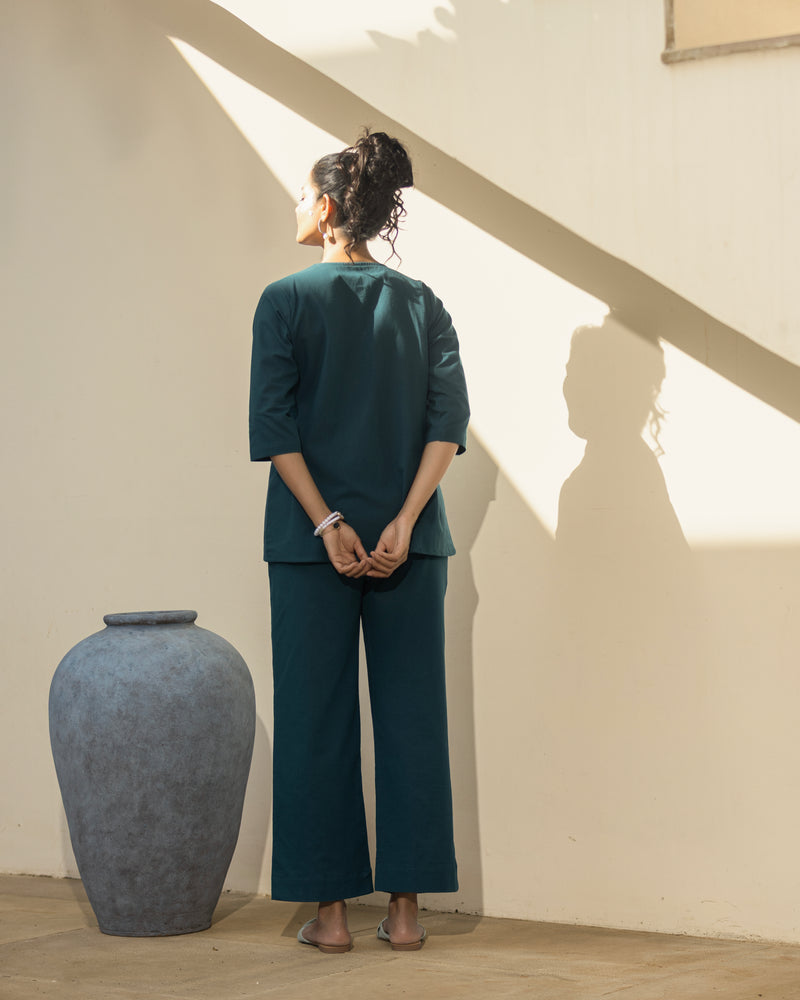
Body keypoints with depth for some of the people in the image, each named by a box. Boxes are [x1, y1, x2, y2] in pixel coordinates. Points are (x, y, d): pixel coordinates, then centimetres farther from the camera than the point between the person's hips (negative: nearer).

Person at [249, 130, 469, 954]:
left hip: (311, 541, -2)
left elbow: (274, 427, -11)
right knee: (410, 717, 6)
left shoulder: (287, 300, -3)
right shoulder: (421, 303, 6)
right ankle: (406, 908, 7)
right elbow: (449, 420, -3)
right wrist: (404, 523, -8)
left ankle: (330, 909, 7)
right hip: (408, 543, 3)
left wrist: (326, 524, -12)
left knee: (317, 721, 5)